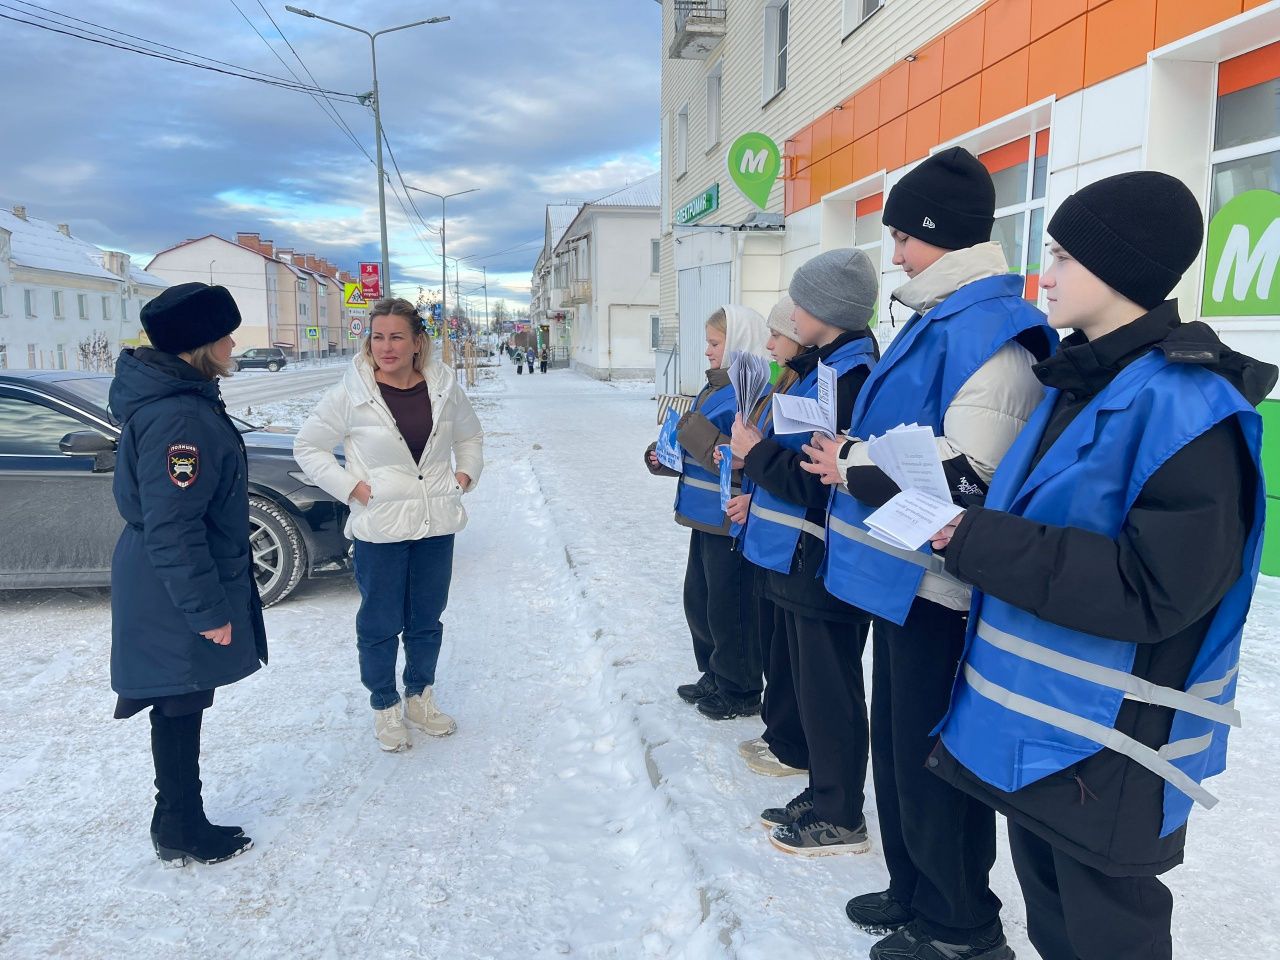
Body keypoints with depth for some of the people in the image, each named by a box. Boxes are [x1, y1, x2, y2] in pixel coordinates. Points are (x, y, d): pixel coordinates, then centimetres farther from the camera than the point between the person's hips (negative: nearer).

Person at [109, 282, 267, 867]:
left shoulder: (173, 397, 8)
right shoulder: (180, 417, -25)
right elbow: (170, 528, -26)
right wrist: (207, 609, -21)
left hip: (164, 586, 10)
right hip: (177, 600, -10)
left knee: (181, 708, 19)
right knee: (180, 708, 5)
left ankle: (180, 823, 34)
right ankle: (181, 835, 23)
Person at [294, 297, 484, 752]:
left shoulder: (443, 386, 1)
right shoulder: (351, 393, -10)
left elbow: (470, 435, 19)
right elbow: (307, 446, -2)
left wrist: (465, 474, 3)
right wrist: (350, 487, -11)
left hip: (437, 524, 4)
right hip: (379, 527, -3)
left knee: (427, 619, 17)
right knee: (380, 624, 7)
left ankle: (420, 698, 36)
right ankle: (385, 707, 27)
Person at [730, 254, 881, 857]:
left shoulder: (851, 376, -19)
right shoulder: (825, 366, 13)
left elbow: (821, 481, -24)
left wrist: (756, 450, -15)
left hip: (821, 564, -10)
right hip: (797, 558, 10)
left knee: (828, 692, 3)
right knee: (810, 685, 19)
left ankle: (840, 819, 20)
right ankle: (821, 796, 35)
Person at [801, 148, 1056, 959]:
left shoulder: (990, 331, -19)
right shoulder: (937, 321, 13)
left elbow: (966, 481, -26)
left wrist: (852, 464, -15)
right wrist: (853, 453, 5)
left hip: (941, 587, -10)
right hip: (904, 577, 10)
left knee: (934, 763, 5)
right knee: (898, 747, 20)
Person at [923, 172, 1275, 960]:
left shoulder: (1186, 406, -21)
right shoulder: (1080, 383, 7)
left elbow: (1154, 591, -27)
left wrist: (980, 543, -26)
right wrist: (958, 514, 1)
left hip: (1109, 743, -8)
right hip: (1035, 716, 8)